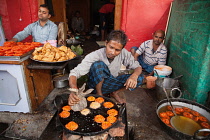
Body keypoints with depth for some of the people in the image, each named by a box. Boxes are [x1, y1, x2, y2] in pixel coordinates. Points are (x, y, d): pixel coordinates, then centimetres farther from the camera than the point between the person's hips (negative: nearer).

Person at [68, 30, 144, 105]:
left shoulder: (124, 53, -17)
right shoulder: (95, 56, -28)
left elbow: (138, 67, -8)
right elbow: (74, 73, -32)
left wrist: (134, 76, -33)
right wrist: (73, 90, -52)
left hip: (111, 83, 4)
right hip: (97, 84, -3)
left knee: (139, 78, -17)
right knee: (98, 65, -35)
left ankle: (114, 93, 4)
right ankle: (99, 94, -10)